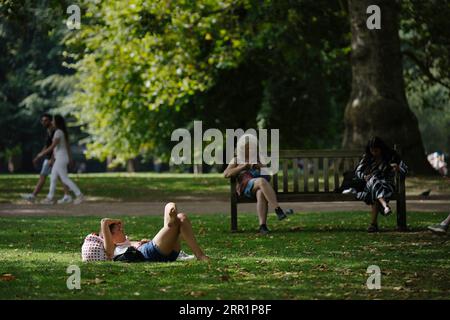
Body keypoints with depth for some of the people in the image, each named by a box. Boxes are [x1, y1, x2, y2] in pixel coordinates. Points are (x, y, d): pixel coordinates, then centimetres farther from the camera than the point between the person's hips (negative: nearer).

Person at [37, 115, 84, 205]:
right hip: (63, 158, 10)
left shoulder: (58, 132, -17)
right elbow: (68, 145, 18)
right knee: (53, 178, 11)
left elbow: (52, 146, -20)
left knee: (65, 179, -7)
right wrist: (70, 157, 24)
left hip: (60, 158, -10)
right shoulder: (63, 132, 12)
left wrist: (42, 153, -11)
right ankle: (50, 198, 13)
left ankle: (79, 194, -8)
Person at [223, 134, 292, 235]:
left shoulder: (259, 158, 29)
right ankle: (279, 211, -47)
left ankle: (262, 226, -50)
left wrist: (260, 166, -4)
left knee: (261, 194, -39)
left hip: (260, 188, 2)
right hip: (246, 186, -2)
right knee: (262, 181, -39)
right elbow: (226, 174, 5)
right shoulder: (236, 160, 21)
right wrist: (243, 167, -5)